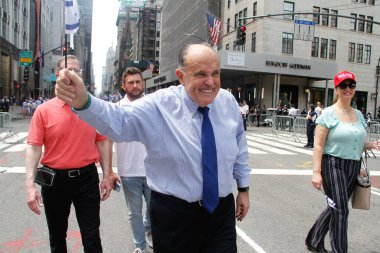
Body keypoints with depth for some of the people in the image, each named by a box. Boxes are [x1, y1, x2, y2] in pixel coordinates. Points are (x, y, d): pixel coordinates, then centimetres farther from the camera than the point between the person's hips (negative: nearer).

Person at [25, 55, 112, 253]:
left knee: (92, 236, 8)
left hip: (87, 177, 1)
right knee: (57, 236, 18)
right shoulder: (44, 110, -5)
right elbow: (33, 147, -7)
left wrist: (106, 175, 3)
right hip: (55, 178, 0)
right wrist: (30, 184, -16)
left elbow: (102, 142, 5)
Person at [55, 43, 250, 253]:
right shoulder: (160, 105, -13)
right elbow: (119, 121, -27)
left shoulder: (228, 102, -2)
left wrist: (243, 188, 14)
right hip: (174, 214, -2)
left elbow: (239, 146, 9)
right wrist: (82, 101, -46)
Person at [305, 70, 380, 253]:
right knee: (341, 210, -7)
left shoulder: (358, 114, 10)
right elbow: (318, 145, -12)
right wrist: (316, 172, -19)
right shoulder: (328, 113, -9)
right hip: (333, 165, -7)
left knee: (336, 208, 15)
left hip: (353, 167, 7)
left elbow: (358, 143, 20)